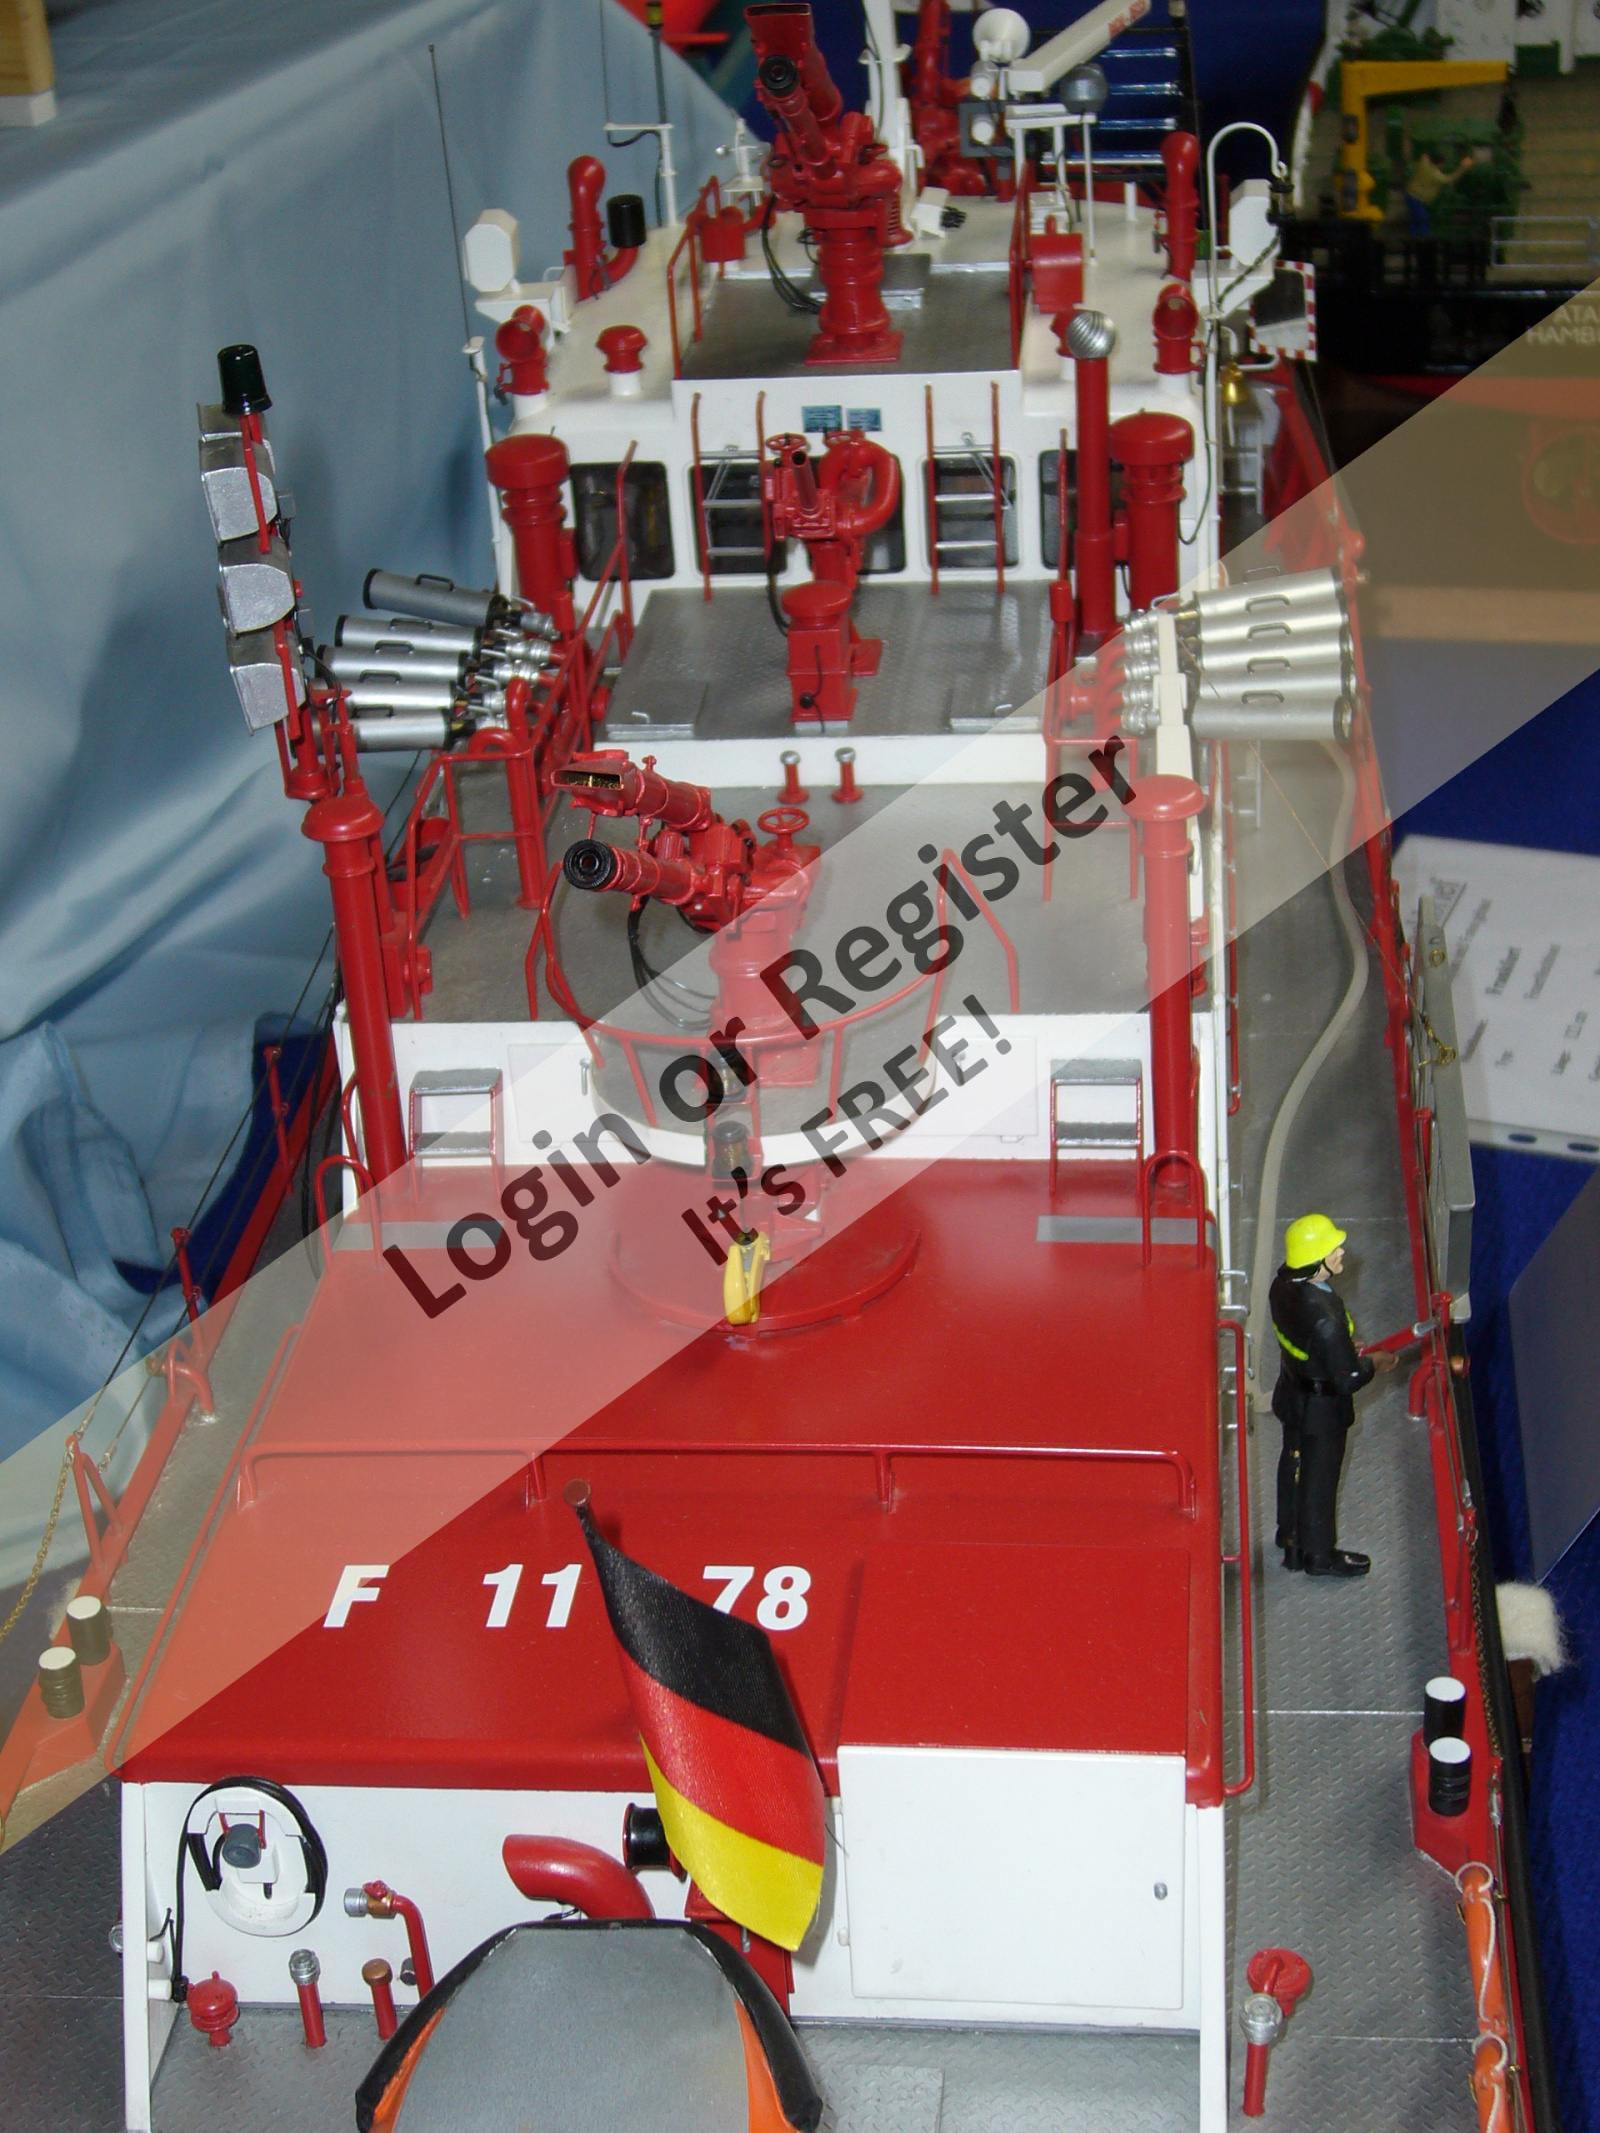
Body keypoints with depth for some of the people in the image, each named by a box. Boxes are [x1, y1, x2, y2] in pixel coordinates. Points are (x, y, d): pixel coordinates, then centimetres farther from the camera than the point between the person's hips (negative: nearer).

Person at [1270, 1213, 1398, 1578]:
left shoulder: (1284, 1285, -14)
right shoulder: (1325, 1318, -39)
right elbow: (1348, 1380, -30)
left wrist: (1351, 1352, 9)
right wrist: (1374, 1363, -11)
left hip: (1291, 1395, 8)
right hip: (1321, 1410, -8)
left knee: (1293, 1463, 27)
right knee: (1319, 1479, 13)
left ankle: (1291, 1533, 50)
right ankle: (1319, 1554, 34)